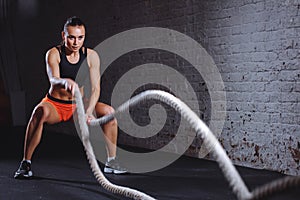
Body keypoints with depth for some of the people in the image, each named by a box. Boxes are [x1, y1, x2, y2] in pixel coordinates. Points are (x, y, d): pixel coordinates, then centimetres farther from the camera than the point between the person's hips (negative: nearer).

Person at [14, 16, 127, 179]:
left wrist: (88, 112, -30)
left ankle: (111, 161, -4)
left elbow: (95, 88, -13)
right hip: (54, 104, -3)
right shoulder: (53, 54, -14)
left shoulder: (91, 56, -8)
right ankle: (25, 163, -27)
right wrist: (65, 81, -58)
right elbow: (53, 80, -33)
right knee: (40, 111, -36)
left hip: (78, 105, 3)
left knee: (108, 111, -19)